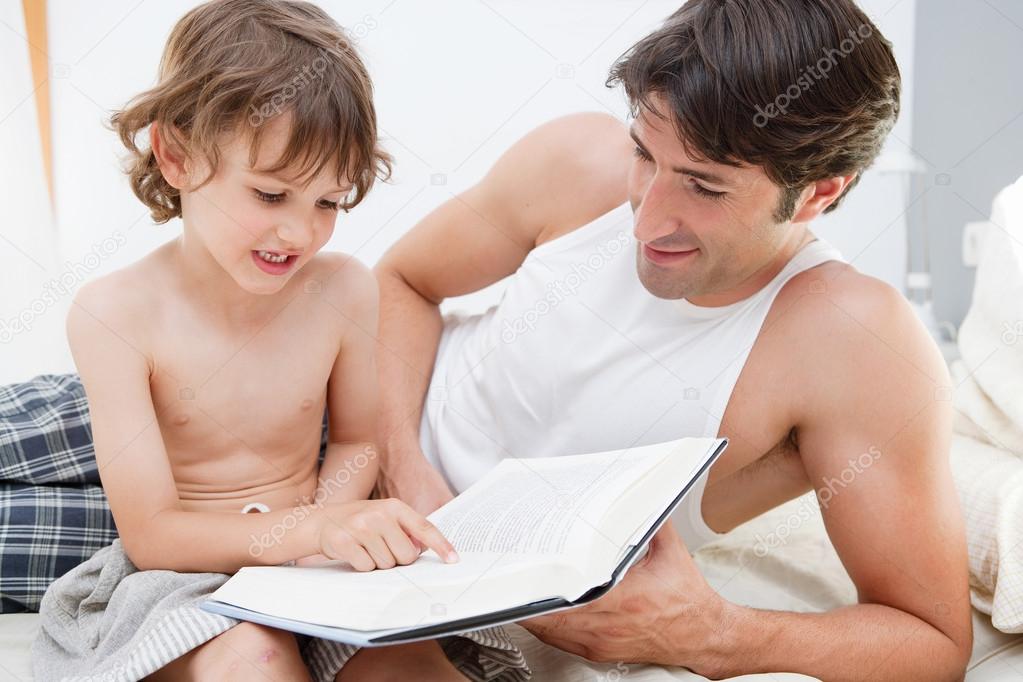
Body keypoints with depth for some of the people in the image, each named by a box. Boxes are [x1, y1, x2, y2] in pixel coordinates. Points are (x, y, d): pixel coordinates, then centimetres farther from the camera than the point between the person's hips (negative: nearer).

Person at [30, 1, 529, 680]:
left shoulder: (344, 288, -7)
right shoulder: (116, 315, -16)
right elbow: (150, 533, -16)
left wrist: (329, 524, -14)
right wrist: (310, 530, -33)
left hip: (313, 562, 3)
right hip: (181, 575, -2)